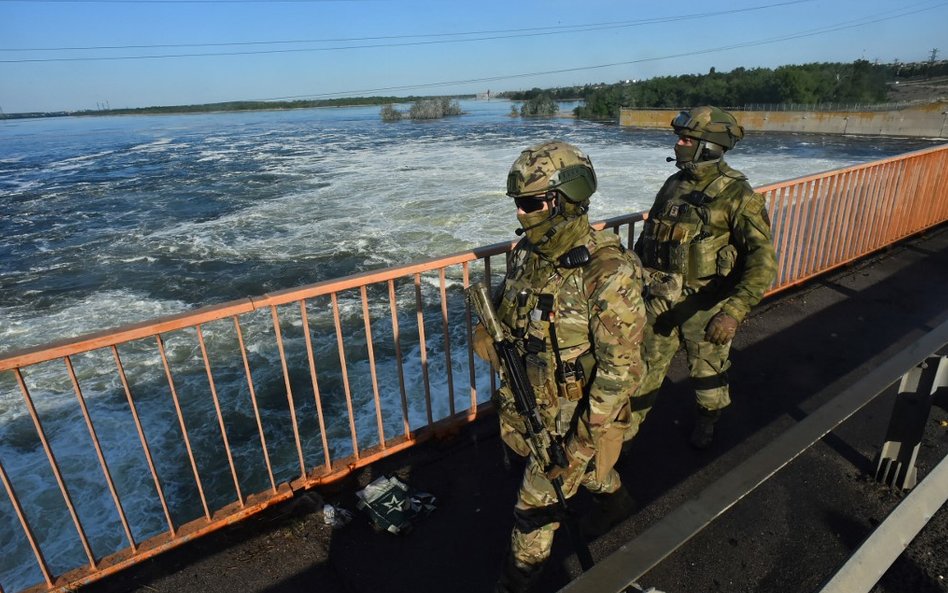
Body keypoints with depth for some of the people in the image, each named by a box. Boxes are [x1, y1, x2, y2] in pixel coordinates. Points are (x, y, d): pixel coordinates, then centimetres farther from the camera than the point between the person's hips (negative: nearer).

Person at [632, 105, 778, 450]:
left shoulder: (736, 194, -16)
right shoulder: (674, 185, 3)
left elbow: (762, 262, -23)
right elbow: (647, 236, 14)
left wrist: (733, 312, -35)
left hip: (705, 306, -4)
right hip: (660, 299, 4)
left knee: (707, 373, 18)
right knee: (645, 368, 14)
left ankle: (707, 421, 46)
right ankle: (627, 428, 31)